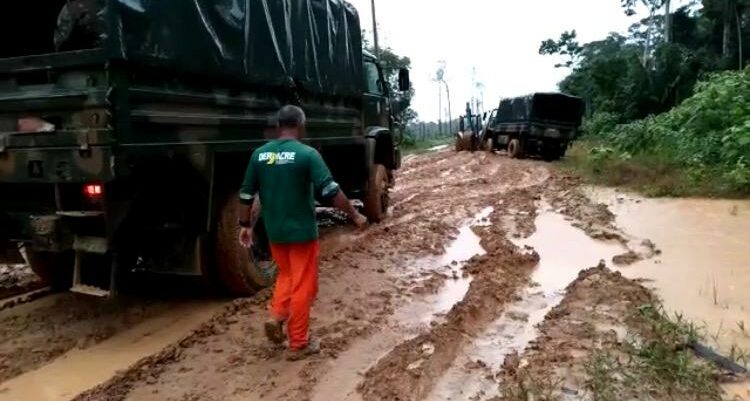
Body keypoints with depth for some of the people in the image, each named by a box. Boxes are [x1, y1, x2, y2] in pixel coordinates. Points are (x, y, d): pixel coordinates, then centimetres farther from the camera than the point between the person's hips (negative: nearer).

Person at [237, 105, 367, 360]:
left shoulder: (259, 154, 1)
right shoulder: (307, 154, -14)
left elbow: (247, 194, 6)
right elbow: (331, 191, -16)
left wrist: (245, 225, 17)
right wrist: (354, 215, -6)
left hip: (274, 232, 5)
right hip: (302, 231, -5)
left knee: (286, 275, 27)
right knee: (303, 285, 7)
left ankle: (276, 317, 9)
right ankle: (298, 344, 14)